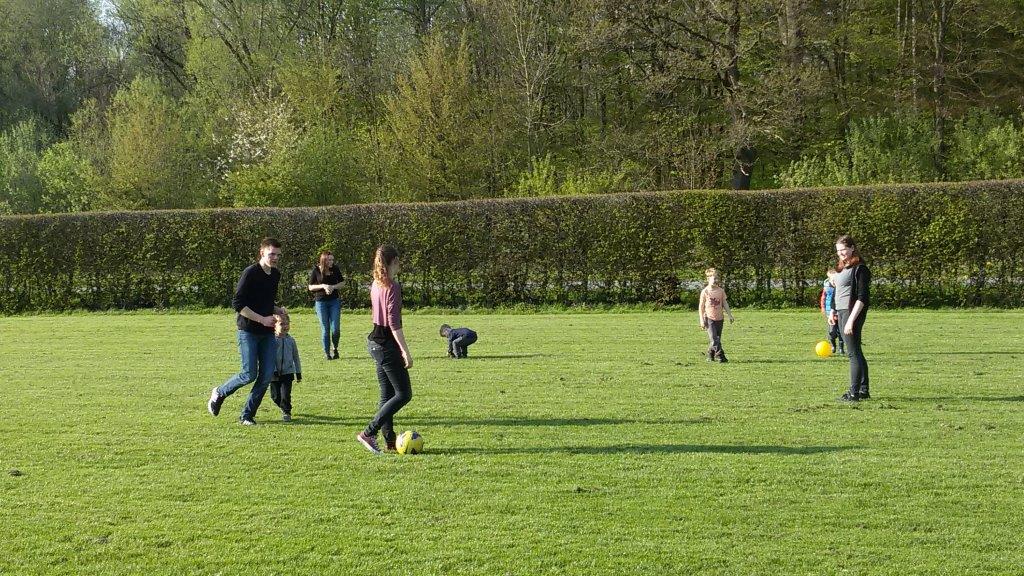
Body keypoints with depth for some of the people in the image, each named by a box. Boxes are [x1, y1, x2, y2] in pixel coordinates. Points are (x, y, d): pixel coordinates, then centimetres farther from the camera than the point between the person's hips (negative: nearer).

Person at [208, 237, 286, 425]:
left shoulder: (276, 275, 12)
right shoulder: (250, 273, -13)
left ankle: (247, 415, 9)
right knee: (249, 375, -8)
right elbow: (237, 304, -16)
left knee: (267, 375, -2)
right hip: (248, 331, -7)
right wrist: (262, 319, -19)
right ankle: (219, 394, 19)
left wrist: (278, 310, 4)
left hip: (267, 332, 7)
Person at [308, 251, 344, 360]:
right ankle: (326, 352, 12)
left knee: (335, 328, -5)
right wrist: (323, 286, -15)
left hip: (334, 301, 2)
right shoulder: (316, 271, -5)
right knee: (325, 329, 2)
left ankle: (334, 349, 19)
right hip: (321, 302, -2)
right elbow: (310, 287, 0)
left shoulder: (335, 270, 1)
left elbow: (341, 283, 10)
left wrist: (333, 287, -10)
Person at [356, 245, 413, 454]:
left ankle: (390, 440, 15)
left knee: (387, 395, 13)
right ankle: (368, 433, -7)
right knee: (403, 394, -3)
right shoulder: (393, 286, -17)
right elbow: (394, 322, -21)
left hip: (375, 341, 9)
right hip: (388, 344, -9)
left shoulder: (376, 284, 9)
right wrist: (406, 351, -21)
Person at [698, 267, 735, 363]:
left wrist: (730, 315, 4)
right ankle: (720, 355, -15)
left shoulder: (721, 290, 5)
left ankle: (710, 355, 21)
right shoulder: (705, 292, -6)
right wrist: (702, 320, -7)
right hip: (709, 318, -4)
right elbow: (701, 307, -3)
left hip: (720, 319, 4)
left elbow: (725, 303, 10)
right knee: (714, 339, -14)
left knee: (717, 339, 9)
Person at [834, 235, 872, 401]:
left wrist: (851, 320, -21)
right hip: (842, 312, 10)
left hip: (853, 313, -10)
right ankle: (864, 390, 20)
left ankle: (854, 393, -8)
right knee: (856, 352, 13)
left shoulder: (859, 268, -11)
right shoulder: (843, 268, 16)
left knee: (853, 353, -9)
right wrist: (833, 312, 16)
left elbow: (862, 298, -16)